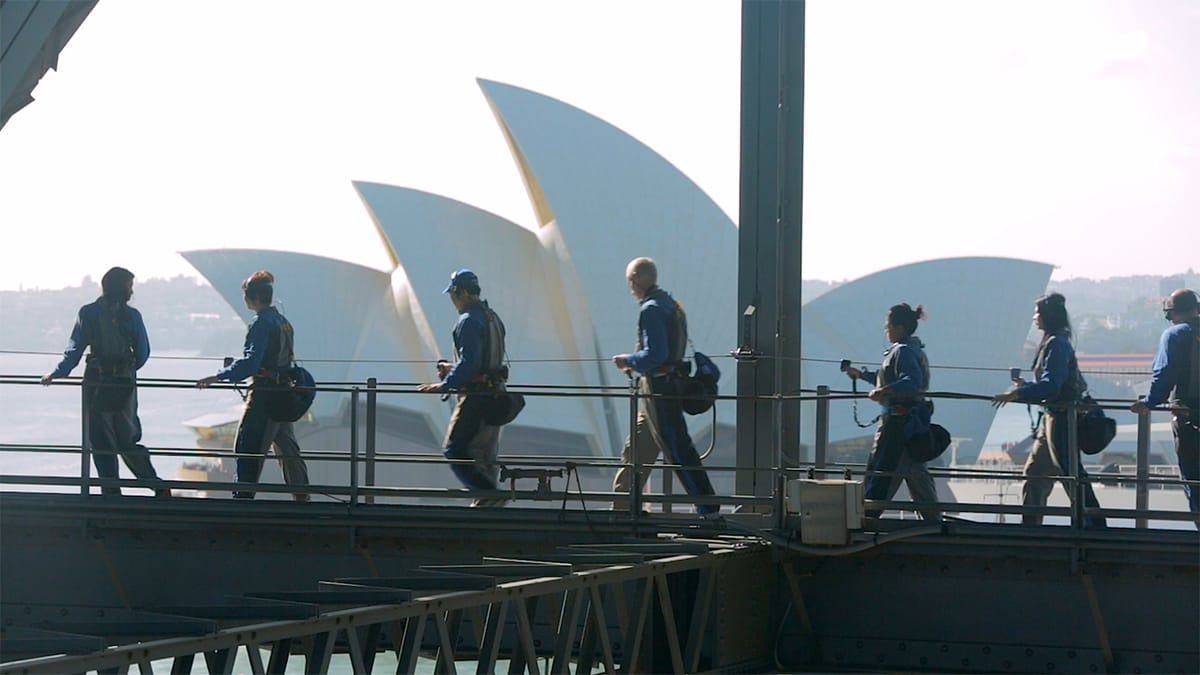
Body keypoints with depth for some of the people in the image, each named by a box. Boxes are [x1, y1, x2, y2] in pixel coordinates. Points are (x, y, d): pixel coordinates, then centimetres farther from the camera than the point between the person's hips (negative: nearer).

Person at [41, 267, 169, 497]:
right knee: (127, 441, 14)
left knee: (102, 443, 4)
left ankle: (112, 493, 0)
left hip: (97, 384, -2)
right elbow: (143, 353, 3)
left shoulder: (88, 313, -3)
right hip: (125, 384, 2)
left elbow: (75, 349, -5)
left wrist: (56, 374, 7)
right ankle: (157, 486, 3)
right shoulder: (132, 316, 0)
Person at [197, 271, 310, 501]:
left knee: (247, 448, -8)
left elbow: (250, 362, -25)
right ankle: (302, 496, 22)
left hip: (263, 395, -9)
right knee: (286, 447, 16)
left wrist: (219, 376, -27)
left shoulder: (261, 324, -14)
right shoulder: (283, 322, 14)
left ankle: (242, 496, -11)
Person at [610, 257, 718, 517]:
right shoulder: (671, 305, 15)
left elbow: (655, 354, -23)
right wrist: (636, 366, 18)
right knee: (635, 450, 15)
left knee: (678, 450, -8)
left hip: (658, 389, -10)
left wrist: (628, 361, -8)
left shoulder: (651, 310, -16)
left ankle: (708, 509, -8)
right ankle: (621, 507, 20)